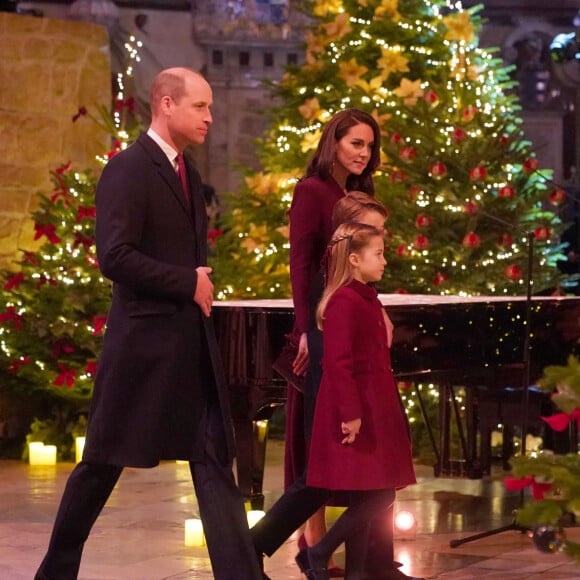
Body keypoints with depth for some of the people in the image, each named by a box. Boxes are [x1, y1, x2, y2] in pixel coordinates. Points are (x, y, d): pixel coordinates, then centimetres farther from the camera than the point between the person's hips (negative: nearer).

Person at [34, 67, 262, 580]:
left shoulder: (188, 176, 15)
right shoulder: (128, 170, -12)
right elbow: (115, 257, -21)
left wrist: (203, 288, 5)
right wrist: (189, 283, -16)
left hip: (193, 344, 7)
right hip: (142, 341, -7)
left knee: (215, 461, 1)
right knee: (103, 462, 5)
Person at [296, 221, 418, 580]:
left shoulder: (368, 301, 14)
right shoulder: (344, 302, -15)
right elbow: (337, 362, -20)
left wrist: (393, 413, 18)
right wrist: (350, 413, -24)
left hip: (374, 410, 10)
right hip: (356, 411, -10)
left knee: (378, 497, 9)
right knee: (375, 498, -10)